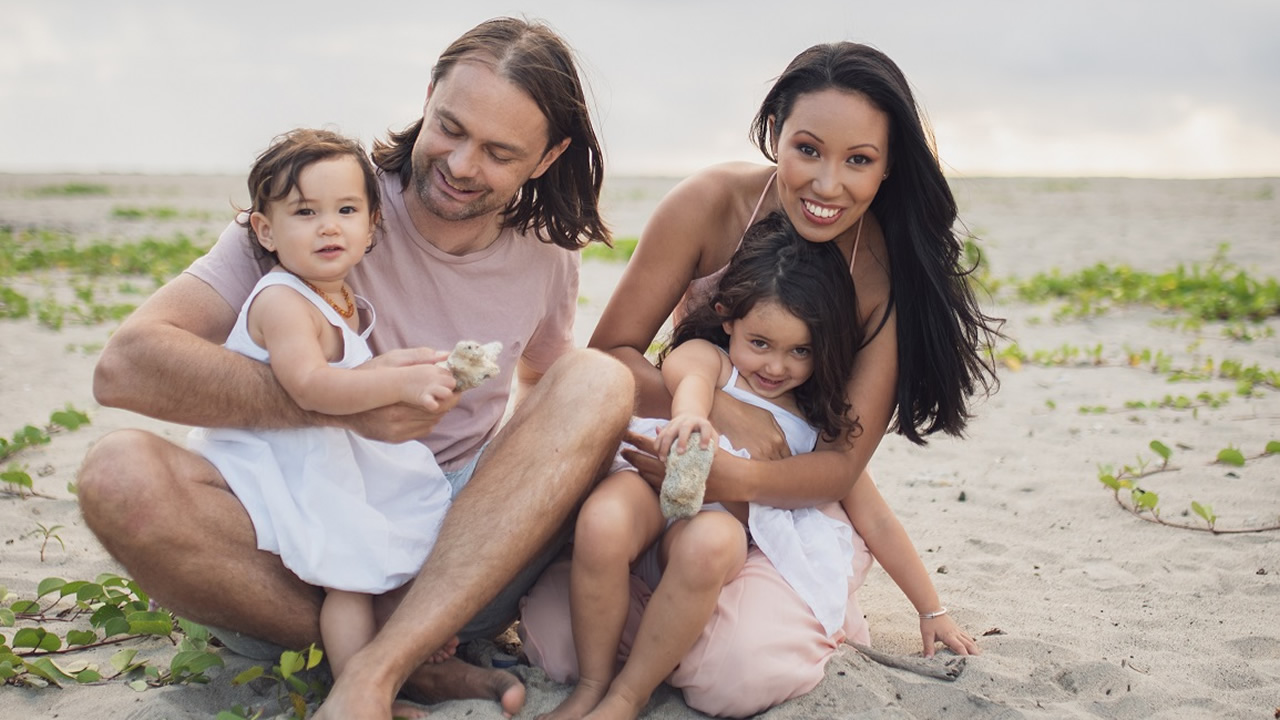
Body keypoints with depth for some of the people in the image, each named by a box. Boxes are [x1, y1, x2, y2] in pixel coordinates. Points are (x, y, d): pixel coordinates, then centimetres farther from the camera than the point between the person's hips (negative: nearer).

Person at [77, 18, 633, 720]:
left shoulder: (546, 258, 4)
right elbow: (126, 365, -19)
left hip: (459, 560, 3)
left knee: (600, 380, -20)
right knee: (120, 473, -29)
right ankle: (417, 663, -23)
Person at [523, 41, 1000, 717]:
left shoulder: (891, 273, -17)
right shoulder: (711, 203, -16)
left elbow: (842, 466, -17)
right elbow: (610, 354, -11)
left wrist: (733, 478, -37)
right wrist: (719, 410, -28)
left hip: (802, 501, -1)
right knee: (557, 627, -24)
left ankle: (805, 613, 7)